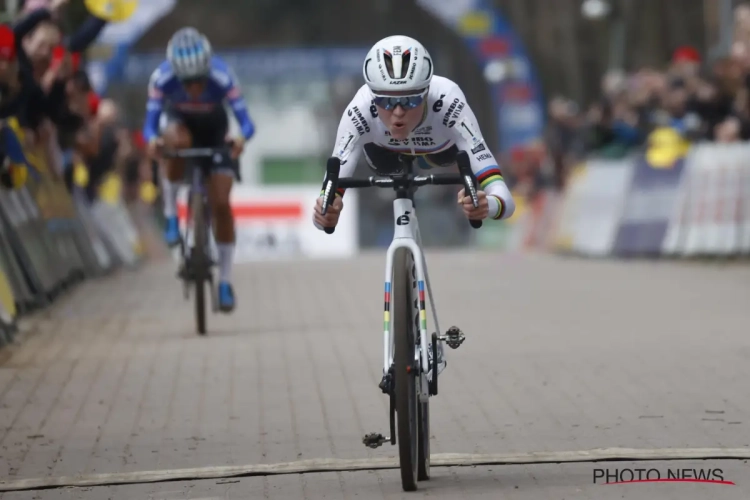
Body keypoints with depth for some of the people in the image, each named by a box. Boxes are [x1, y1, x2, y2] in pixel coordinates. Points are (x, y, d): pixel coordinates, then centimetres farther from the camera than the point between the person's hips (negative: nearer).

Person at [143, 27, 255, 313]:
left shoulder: (222, 78, -35)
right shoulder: (162, 78, -33)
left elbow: (245, 120, -36)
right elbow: (150, 122, -32)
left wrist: (241, 138, -58)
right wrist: (152, 139, -55)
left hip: (215, 131, 0)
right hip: (180, 121, 0)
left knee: (221, 203, -10)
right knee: (177, 142, -38)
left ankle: (225, 281, 2)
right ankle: (171, 216, -17)